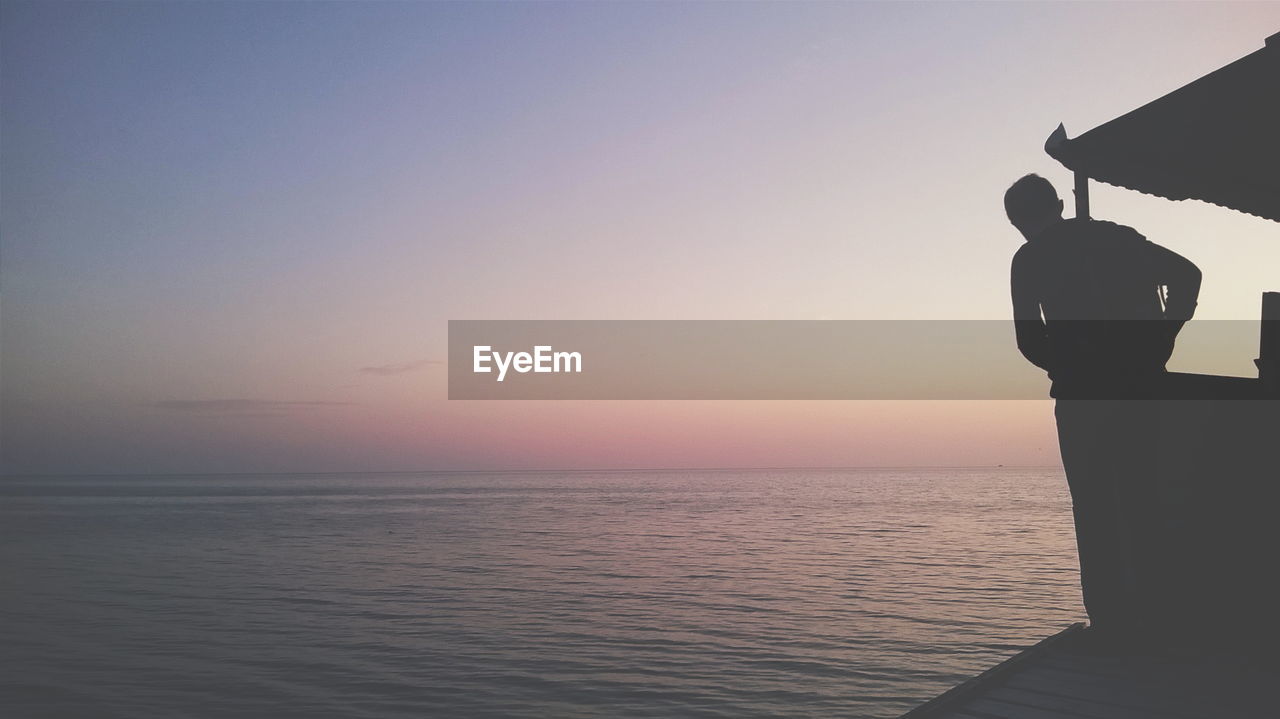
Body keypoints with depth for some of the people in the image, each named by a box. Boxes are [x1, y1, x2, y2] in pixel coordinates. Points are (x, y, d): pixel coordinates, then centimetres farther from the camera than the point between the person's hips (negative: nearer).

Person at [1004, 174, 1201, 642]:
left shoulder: (1029, 260, 1)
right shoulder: (1117, 236, 12)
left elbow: (1029, 339, -5)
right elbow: (1186, 274, 5)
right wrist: (1160, 341, 9)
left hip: (1081, 392, -4)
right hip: (1141, 385, 4)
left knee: (1094, 509, 4)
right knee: (1140, 501, 13)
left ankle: (1108, 618, 5)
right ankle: (1147, 611, 18)